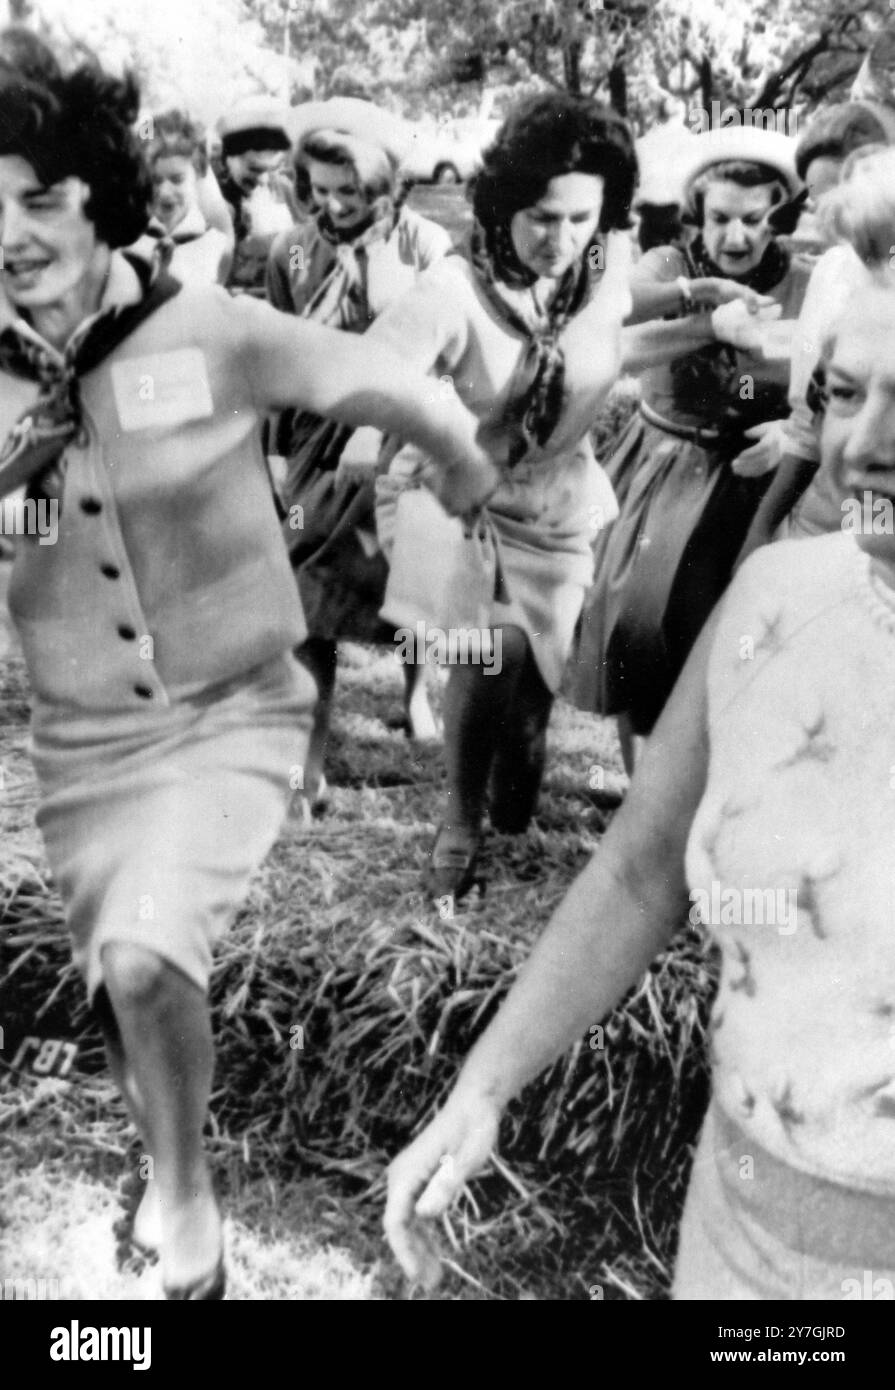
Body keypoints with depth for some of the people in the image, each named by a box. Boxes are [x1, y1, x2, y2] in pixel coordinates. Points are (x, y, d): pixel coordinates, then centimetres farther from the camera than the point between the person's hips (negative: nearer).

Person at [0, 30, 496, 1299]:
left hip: (233, 713, -4)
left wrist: (466, 474, 13)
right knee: (120, 999, 17)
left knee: (144, 961, -25)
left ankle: (183, 1200, 5)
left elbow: (389, 387, -4)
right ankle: (175, 1173, 50)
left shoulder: (207, 332, -15)